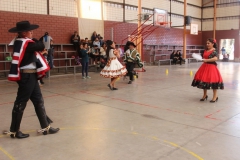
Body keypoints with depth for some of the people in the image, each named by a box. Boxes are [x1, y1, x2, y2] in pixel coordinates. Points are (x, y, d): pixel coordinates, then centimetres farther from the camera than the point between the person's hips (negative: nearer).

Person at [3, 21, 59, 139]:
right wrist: (34, 39, 3)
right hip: (27, 77, -10)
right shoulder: (26, 43, -16)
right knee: (21, 103, 1)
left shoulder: (20, 42, 12)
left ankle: (45, 127, 20)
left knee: (38, 101, 12)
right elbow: (41, 46, -13)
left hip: (30, 76, 10)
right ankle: (14, 131, 15)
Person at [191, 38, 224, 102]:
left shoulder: (214, 50, -10)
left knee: (212, 81, -3)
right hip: (205, 66, 8)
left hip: (211, 67, -7)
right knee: (204, 80, 10)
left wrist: (206, 60, -25)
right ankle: (205, 95, 26)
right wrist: (202, 59, 5)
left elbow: (215, 58, -24)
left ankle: (215, 96, 11)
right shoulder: (206, 50, 11)